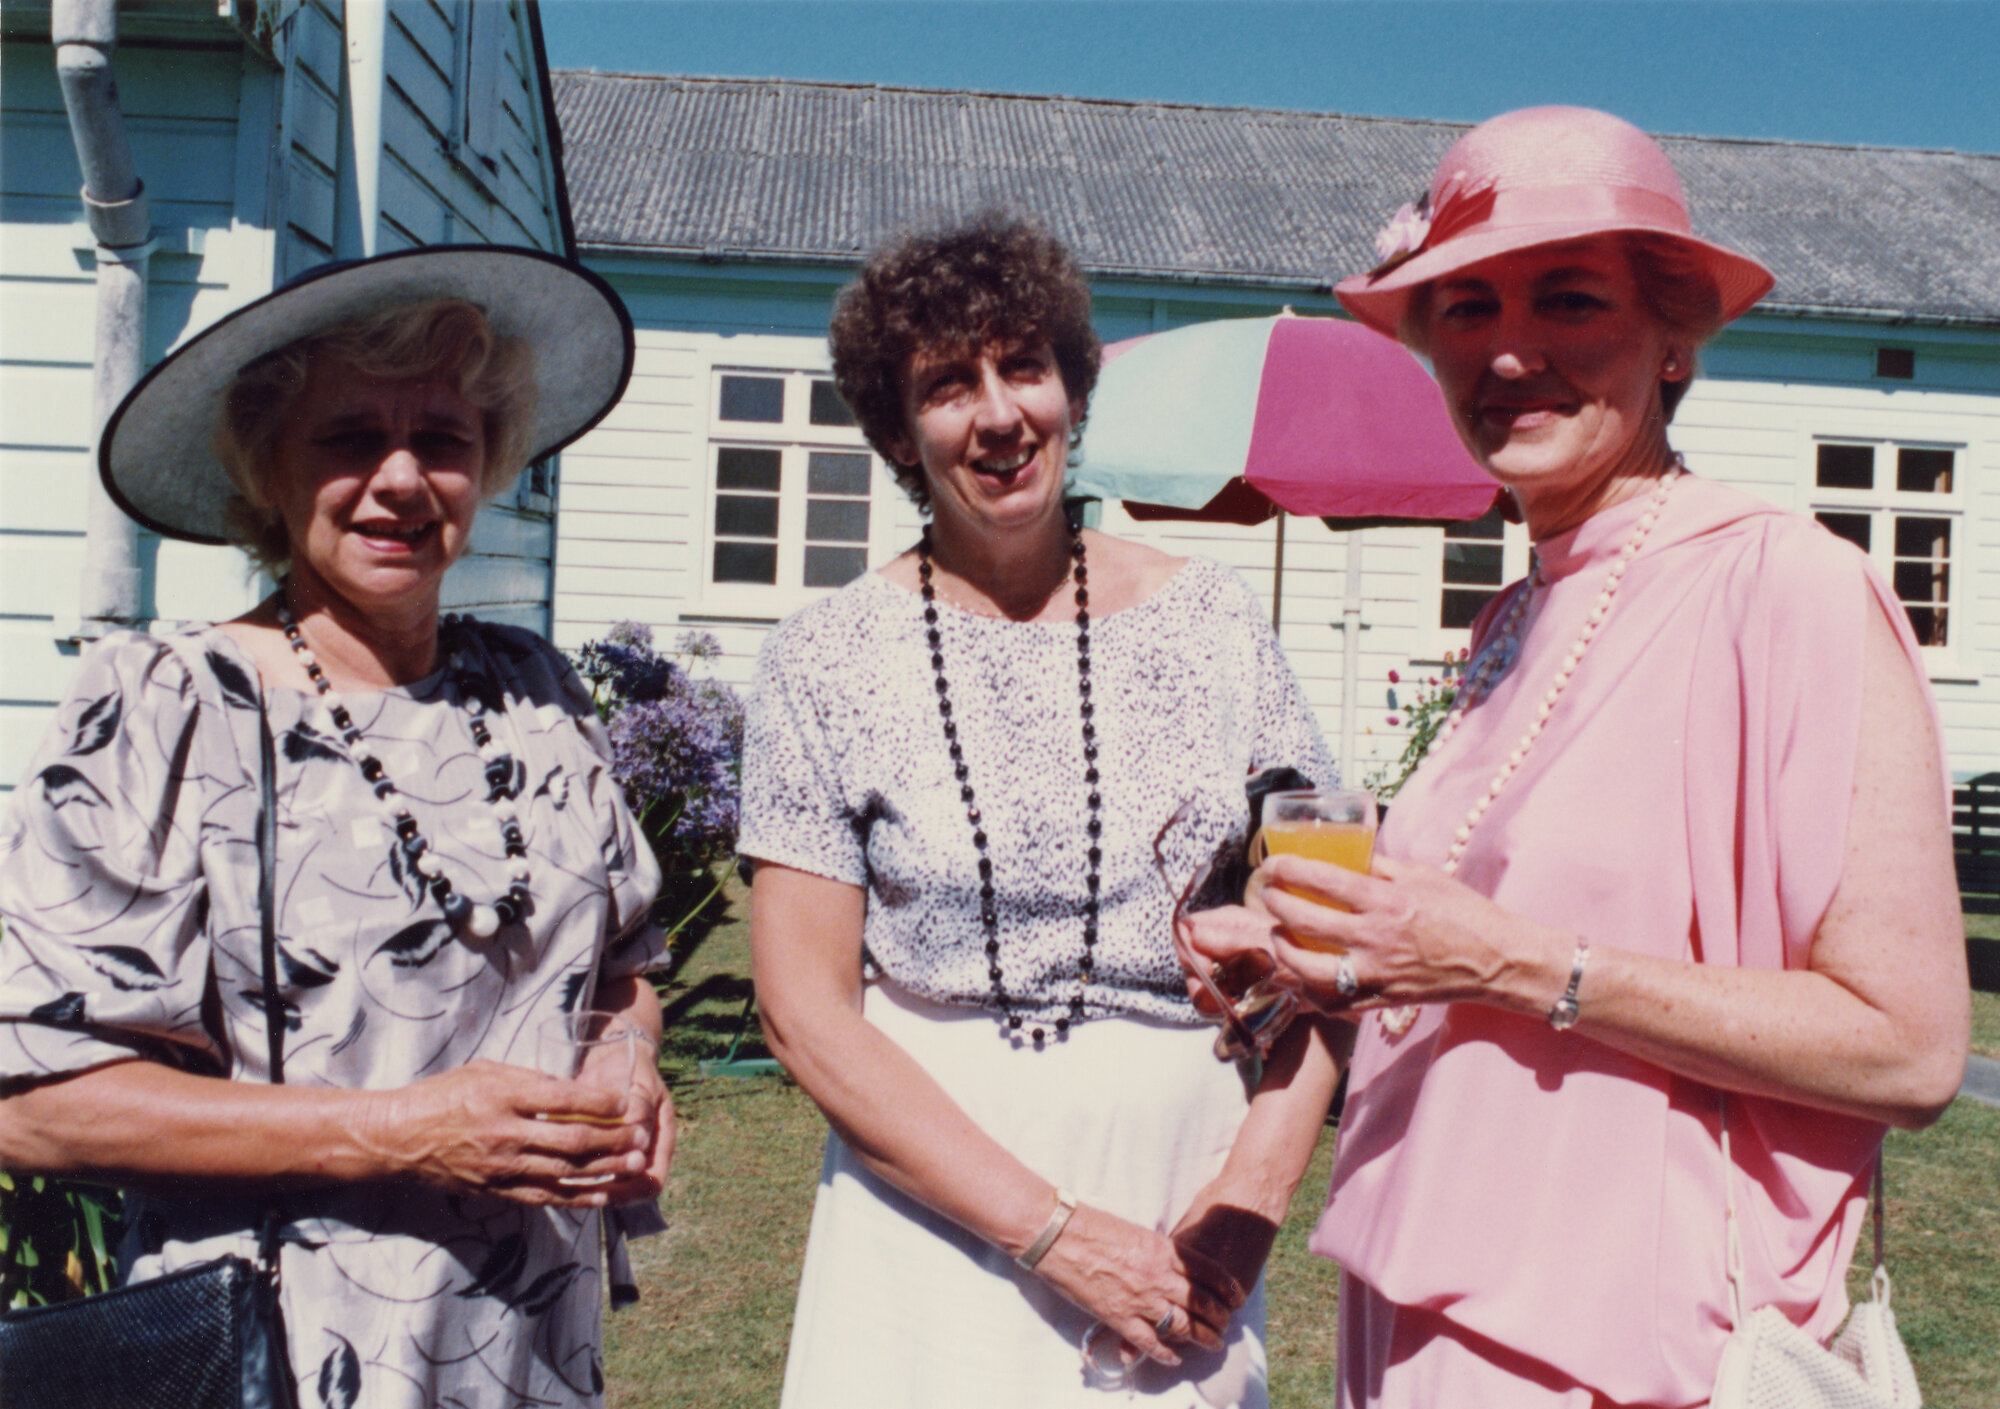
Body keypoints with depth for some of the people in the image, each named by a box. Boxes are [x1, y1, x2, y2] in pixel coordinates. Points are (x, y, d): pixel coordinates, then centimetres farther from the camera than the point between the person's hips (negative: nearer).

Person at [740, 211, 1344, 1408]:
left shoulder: (1215, 622, 0)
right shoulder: (829, 659, -4)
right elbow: (806, 1008, -8)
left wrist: (1252, 1197, -9)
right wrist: (1051, 1229, -13)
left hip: (1182, 1210, 2)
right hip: (936, 1226, -1)